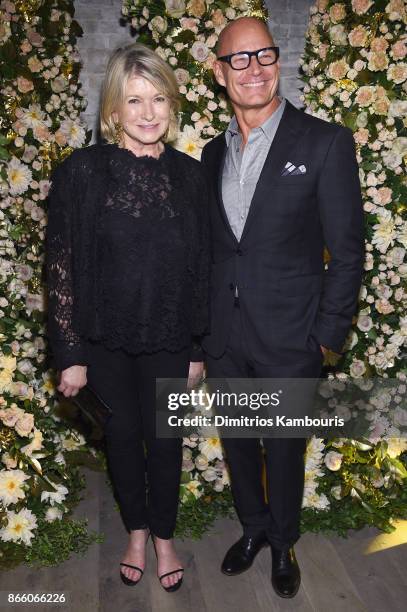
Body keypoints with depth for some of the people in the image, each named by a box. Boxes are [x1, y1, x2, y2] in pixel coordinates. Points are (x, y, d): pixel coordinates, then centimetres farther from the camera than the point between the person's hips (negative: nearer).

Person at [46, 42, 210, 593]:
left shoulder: (189, 174, -3)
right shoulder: (82, 172, -10)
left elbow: (201, 268, 2)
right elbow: (61, 269, -8)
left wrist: (198, 348, 4)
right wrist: (70, 354, -8)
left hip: (170, 340, 1)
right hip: (106, 340, -1)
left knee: (165, 440, 14)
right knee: (123, 437, 16)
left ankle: (164, 537, 40)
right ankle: (137, 531, 43)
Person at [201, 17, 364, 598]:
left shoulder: (325, 142, -8)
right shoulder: (213, 152, 8)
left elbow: (347, 250, -8)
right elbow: (211, 246, 11)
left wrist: (328, 334, -10)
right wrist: (203, 325, 9)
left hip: (289, 339, -4)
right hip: (224, 338, 5)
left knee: (284, 449, 13)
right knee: (237, 443, 19)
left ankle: (283, 543, 40)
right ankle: (253, 527, 45)